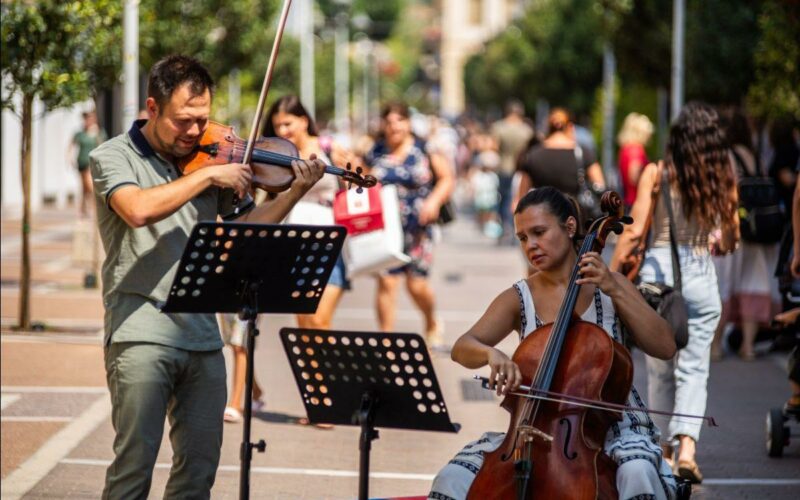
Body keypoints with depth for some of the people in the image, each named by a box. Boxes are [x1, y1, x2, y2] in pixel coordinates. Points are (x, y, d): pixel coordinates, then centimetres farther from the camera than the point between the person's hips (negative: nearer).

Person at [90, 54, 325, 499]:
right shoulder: (113, 157, -2)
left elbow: (247, 226, 16)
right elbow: (139, 210, -22)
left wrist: (296, 192, 2)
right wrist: (208, 175, -16)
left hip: (202, 333, 5)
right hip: (141, 332, -5)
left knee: (200, 464, 7)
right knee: (134, 461, -8)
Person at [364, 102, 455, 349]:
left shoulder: (425, 150, 0)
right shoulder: (374, 154, 5)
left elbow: (447, 178, 4)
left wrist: (434, 201, -12)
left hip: (417, 228, -1)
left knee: (417, 285, 0)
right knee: (386, 282, -8)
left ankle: (432, 325, 30)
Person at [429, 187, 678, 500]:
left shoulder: (609, 286, 4)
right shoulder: (518, 299, 5)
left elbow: (665, 347, -6)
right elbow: (462, 348, -9)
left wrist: (615, 291, -15)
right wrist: (491, 354, -33)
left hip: (611, 425, -2)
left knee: (637, 471, -37)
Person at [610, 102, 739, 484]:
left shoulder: (656, 173, -3)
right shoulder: (722, 178, 1)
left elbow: (634, 230, -7)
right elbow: (730, 241, 6)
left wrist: (611, 275, 0)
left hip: (657, 271, 0)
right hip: (701, 276, 0)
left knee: (659, 369, 13)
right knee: (693, 368, 2)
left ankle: (665, 449, 21)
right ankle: (687, 447, -17)